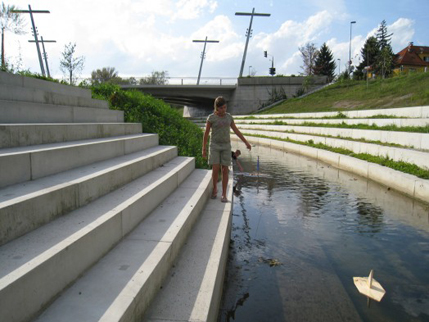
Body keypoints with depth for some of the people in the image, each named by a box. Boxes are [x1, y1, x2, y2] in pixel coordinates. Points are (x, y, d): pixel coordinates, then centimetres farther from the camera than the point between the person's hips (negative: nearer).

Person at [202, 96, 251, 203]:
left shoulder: (229, 117, 4)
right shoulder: (211, 118, -6)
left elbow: (236, 131, 10)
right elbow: (206, 133, -1)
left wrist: (246, 142, 9)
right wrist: (204, 149, -2)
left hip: (226, 146, 2)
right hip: (214, 146, -2)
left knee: (224, 170, -1)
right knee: (215, 169, -9)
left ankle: (224, 194, 6)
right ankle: (214, 188, 17)